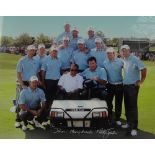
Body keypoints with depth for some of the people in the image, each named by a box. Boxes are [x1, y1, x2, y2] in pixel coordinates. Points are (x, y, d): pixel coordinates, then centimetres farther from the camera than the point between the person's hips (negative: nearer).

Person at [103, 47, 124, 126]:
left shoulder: (120, 61, -5)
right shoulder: (104, 63, 3)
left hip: (119, 85, -2)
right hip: (109, 85, 2)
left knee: (118, 103, 8)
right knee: (108, 102, 7)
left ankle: (117, 119, 22)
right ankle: (109, 118, 22)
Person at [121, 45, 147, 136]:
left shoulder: (135, 59, -15)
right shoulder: (124, 60, 8)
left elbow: (144, 69, -22)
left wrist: (141, 81, -16)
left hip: (133, 85, -7)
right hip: (125, 85, 7)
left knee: (133, 106, -6)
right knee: (127, 105, 14)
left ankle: (134, 127, -1)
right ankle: (129, 123, 28)